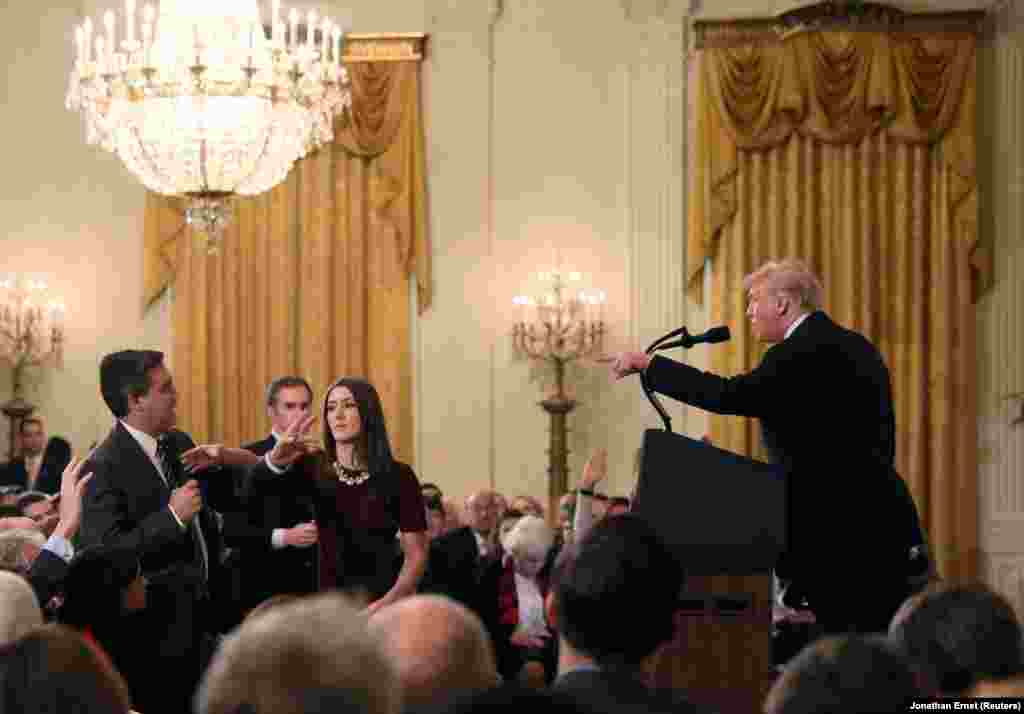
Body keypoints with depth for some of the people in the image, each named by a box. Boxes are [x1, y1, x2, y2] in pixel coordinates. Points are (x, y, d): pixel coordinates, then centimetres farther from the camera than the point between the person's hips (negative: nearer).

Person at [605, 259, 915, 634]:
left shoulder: (803, 351, -13)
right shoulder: (858, 346, 15)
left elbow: (730, 395, -22)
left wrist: (647, 364, -14)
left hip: (839, 529, -9)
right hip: (881, 521, 9)